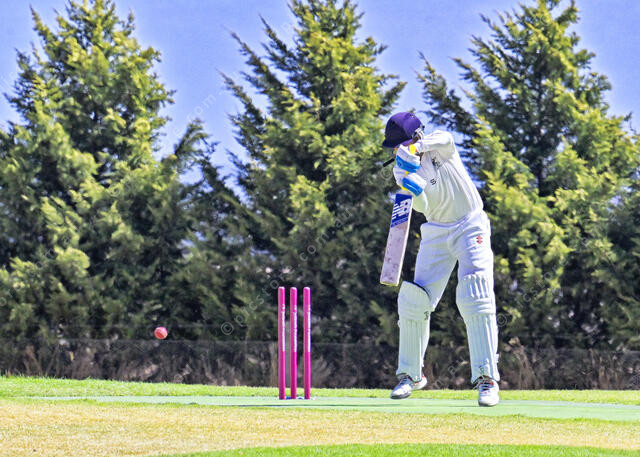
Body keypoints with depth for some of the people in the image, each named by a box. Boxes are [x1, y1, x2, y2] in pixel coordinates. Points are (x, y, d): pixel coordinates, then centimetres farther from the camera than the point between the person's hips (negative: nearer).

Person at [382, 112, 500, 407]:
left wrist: (415, 148, -47)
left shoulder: (438, 146, -6)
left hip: (471, 228, -3)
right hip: (436, 235, 3)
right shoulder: (402, 169, -1)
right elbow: (422, 206, -16)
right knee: (414, 302, -3)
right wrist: (414, 189, -38)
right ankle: (410, 374, 15)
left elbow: (445, 139, -33)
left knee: (475, 299, -18)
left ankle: (487, 379, -20)